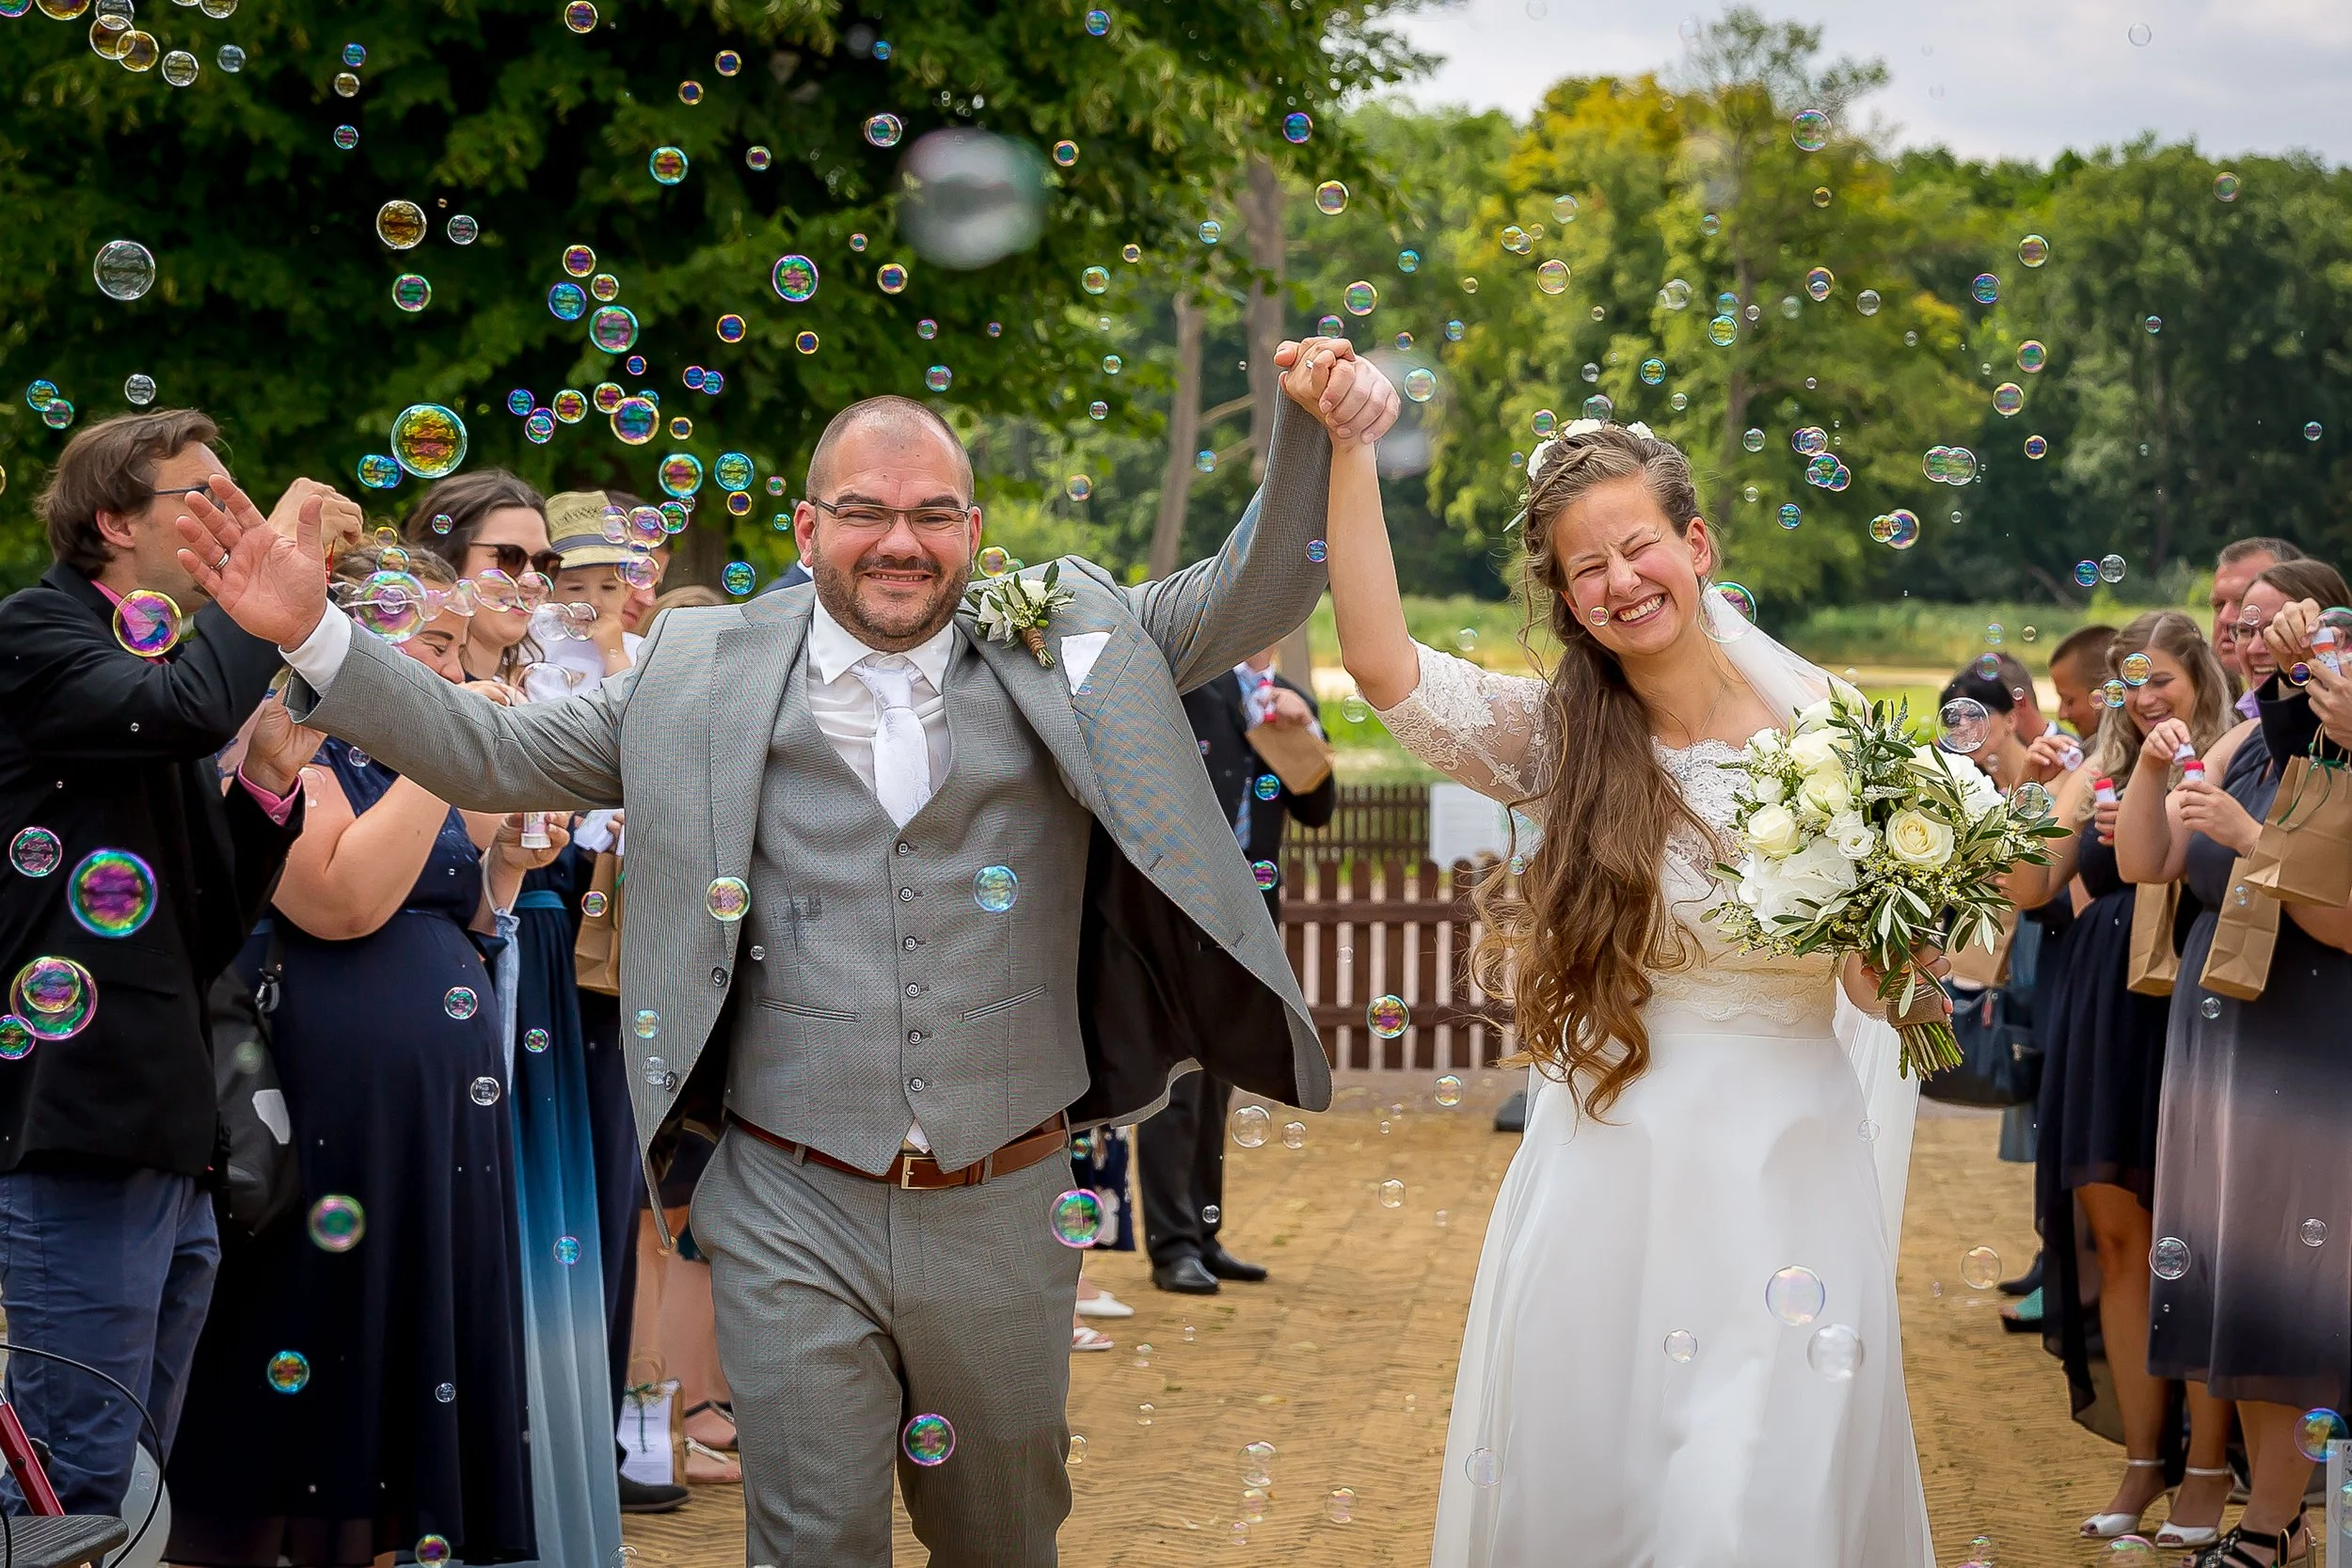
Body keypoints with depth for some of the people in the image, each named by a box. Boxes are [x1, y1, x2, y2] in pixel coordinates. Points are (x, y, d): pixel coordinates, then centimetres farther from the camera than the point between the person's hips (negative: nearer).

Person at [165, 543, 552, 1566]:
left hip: (439, 1120, 8)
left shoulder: (404, 764, 18)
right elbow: (343, 904, -23)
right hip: (327, 1121, -8)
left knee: (412, 1358, 9)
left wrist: (507, 856, 7)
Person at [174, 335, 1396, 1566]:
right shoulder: (706, 674, 3)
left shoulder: (1063, 648, 4)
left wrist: (1311, 433, -16)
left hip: (1005, 1219, 1)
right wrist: (313, 631, -2)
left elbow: (1256, 594, 1)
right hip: (793, 1223, -1)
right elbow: (492, 756, 6)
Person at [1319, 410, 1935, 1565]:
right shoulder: (1559, 739, 2)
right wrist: (1346, 449, -21)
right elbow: (1380, 660, -14)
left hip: (1782, 1178, -2)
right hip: (1603, 1177, 2)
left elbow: (1887, 992, -1)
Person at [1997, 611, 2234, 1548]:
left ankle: (2207, 1469, 4)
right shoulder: (2098, 774, 14)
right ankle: (2142, 1461, 15)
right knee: (2115, 1235, 6)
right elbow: (2025, 891, 9)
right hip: (2102, 1019, 5)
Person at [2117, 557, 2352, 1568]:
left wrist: (2251, 836, -23)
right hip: (2214, 1037, 7)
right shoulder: (2241, 745, 9)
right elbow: (2142, 864, 7)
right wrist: (2150, 767, -7)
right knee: (2230, 1277, 10)